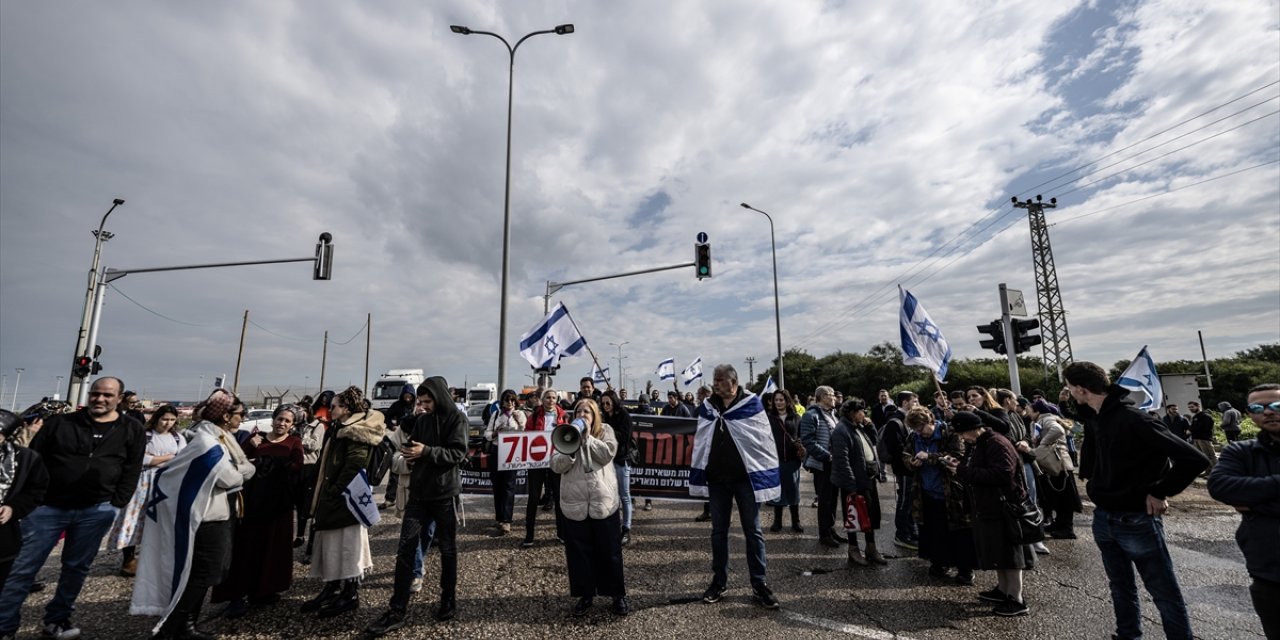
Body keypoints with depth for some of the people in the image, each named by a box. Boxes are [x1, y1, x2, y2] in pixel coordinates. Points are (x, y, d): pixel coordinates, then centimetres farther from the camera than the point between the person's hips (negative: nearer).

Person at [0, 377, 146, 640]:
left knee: (76, 568, 11)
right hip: (48, 506, 0)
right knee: (22, 568, 3)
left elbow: (132, 470, 2)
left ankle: (56, 619, 27)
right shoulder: (60, 422, 3)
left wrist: (116, 504, -4)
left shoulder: (132, 430, 2)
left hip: (96, 511, 0)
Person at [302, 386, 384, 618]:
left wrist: (334, 494, -18)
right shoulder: (344, 430, 15)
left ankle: (350, 595, 8)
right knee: (332, 546, 16)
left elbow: (353, 468, -23)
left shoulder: (355, 433, -16)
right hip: (335, 499, 10)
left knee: (346, 546, -2)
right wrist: (326, 496, 14)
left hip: (345, 500, -10)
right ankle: (332, 590, 27)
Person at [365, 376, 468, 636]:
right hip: (419, 492, 5)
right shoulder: (421, 419, 8)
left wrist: (426, 451, -23)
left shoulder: (456, 418, -8)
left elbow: (458, 453, -15)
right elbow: (414, 446, 17)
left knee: (447, 549, 9)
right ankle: (398, 610, 10)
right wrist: (408, 451, -6)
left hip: (445, 493, -5)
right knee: (405, 548, 1)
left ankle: (448, 601, 25)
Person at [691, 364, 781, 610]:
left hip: (745, 477, -3)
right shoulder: (708, 406, 3)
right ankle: (719, 582, 27)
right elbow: (700, 442, 7)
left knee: (753, 532, 7)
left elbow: (764, 441, -9)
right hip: (717, 478, 4)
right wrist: (699, 476, 6)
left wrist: (768, 477, -11)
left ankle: (760, 585, 19)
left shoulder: (751, 404, -9)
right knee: (718, 531, 13)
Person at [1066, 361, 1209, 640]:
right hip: (1103, 518, 7)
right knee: (1120, 587, 20)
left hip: (1137, 521, -7)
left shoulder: (1133, 419, -22)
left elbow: (1194, 459, -24)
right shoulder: (1092, 418, 1)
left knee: (1165, 594, 8)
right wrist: (1090, 478, 13)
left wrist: (1160, 493, -18)